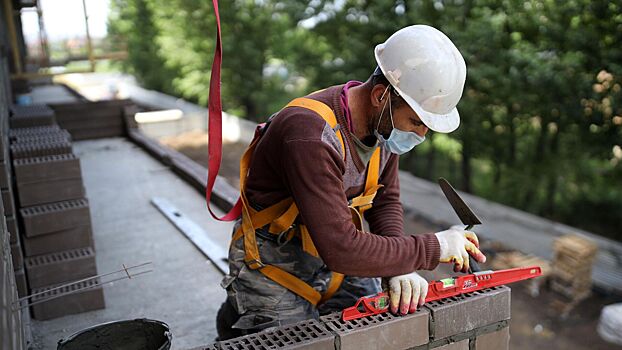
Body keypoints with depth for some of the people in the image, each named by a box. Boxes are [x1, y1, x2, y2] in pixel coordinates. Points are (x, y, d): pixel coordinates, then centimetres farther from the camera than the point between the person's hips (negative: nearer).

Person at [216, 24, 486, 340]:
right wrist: (433, 248, -27)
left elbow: (385, 200, 3)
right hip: (275, 276, -7)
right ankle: (237, 320, 20)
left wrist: (400, 267, -15)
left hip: (337, 269, 7)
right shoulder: (311, 135, -34)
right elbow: (342, 249, -37)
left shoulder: (386, 122, -7)